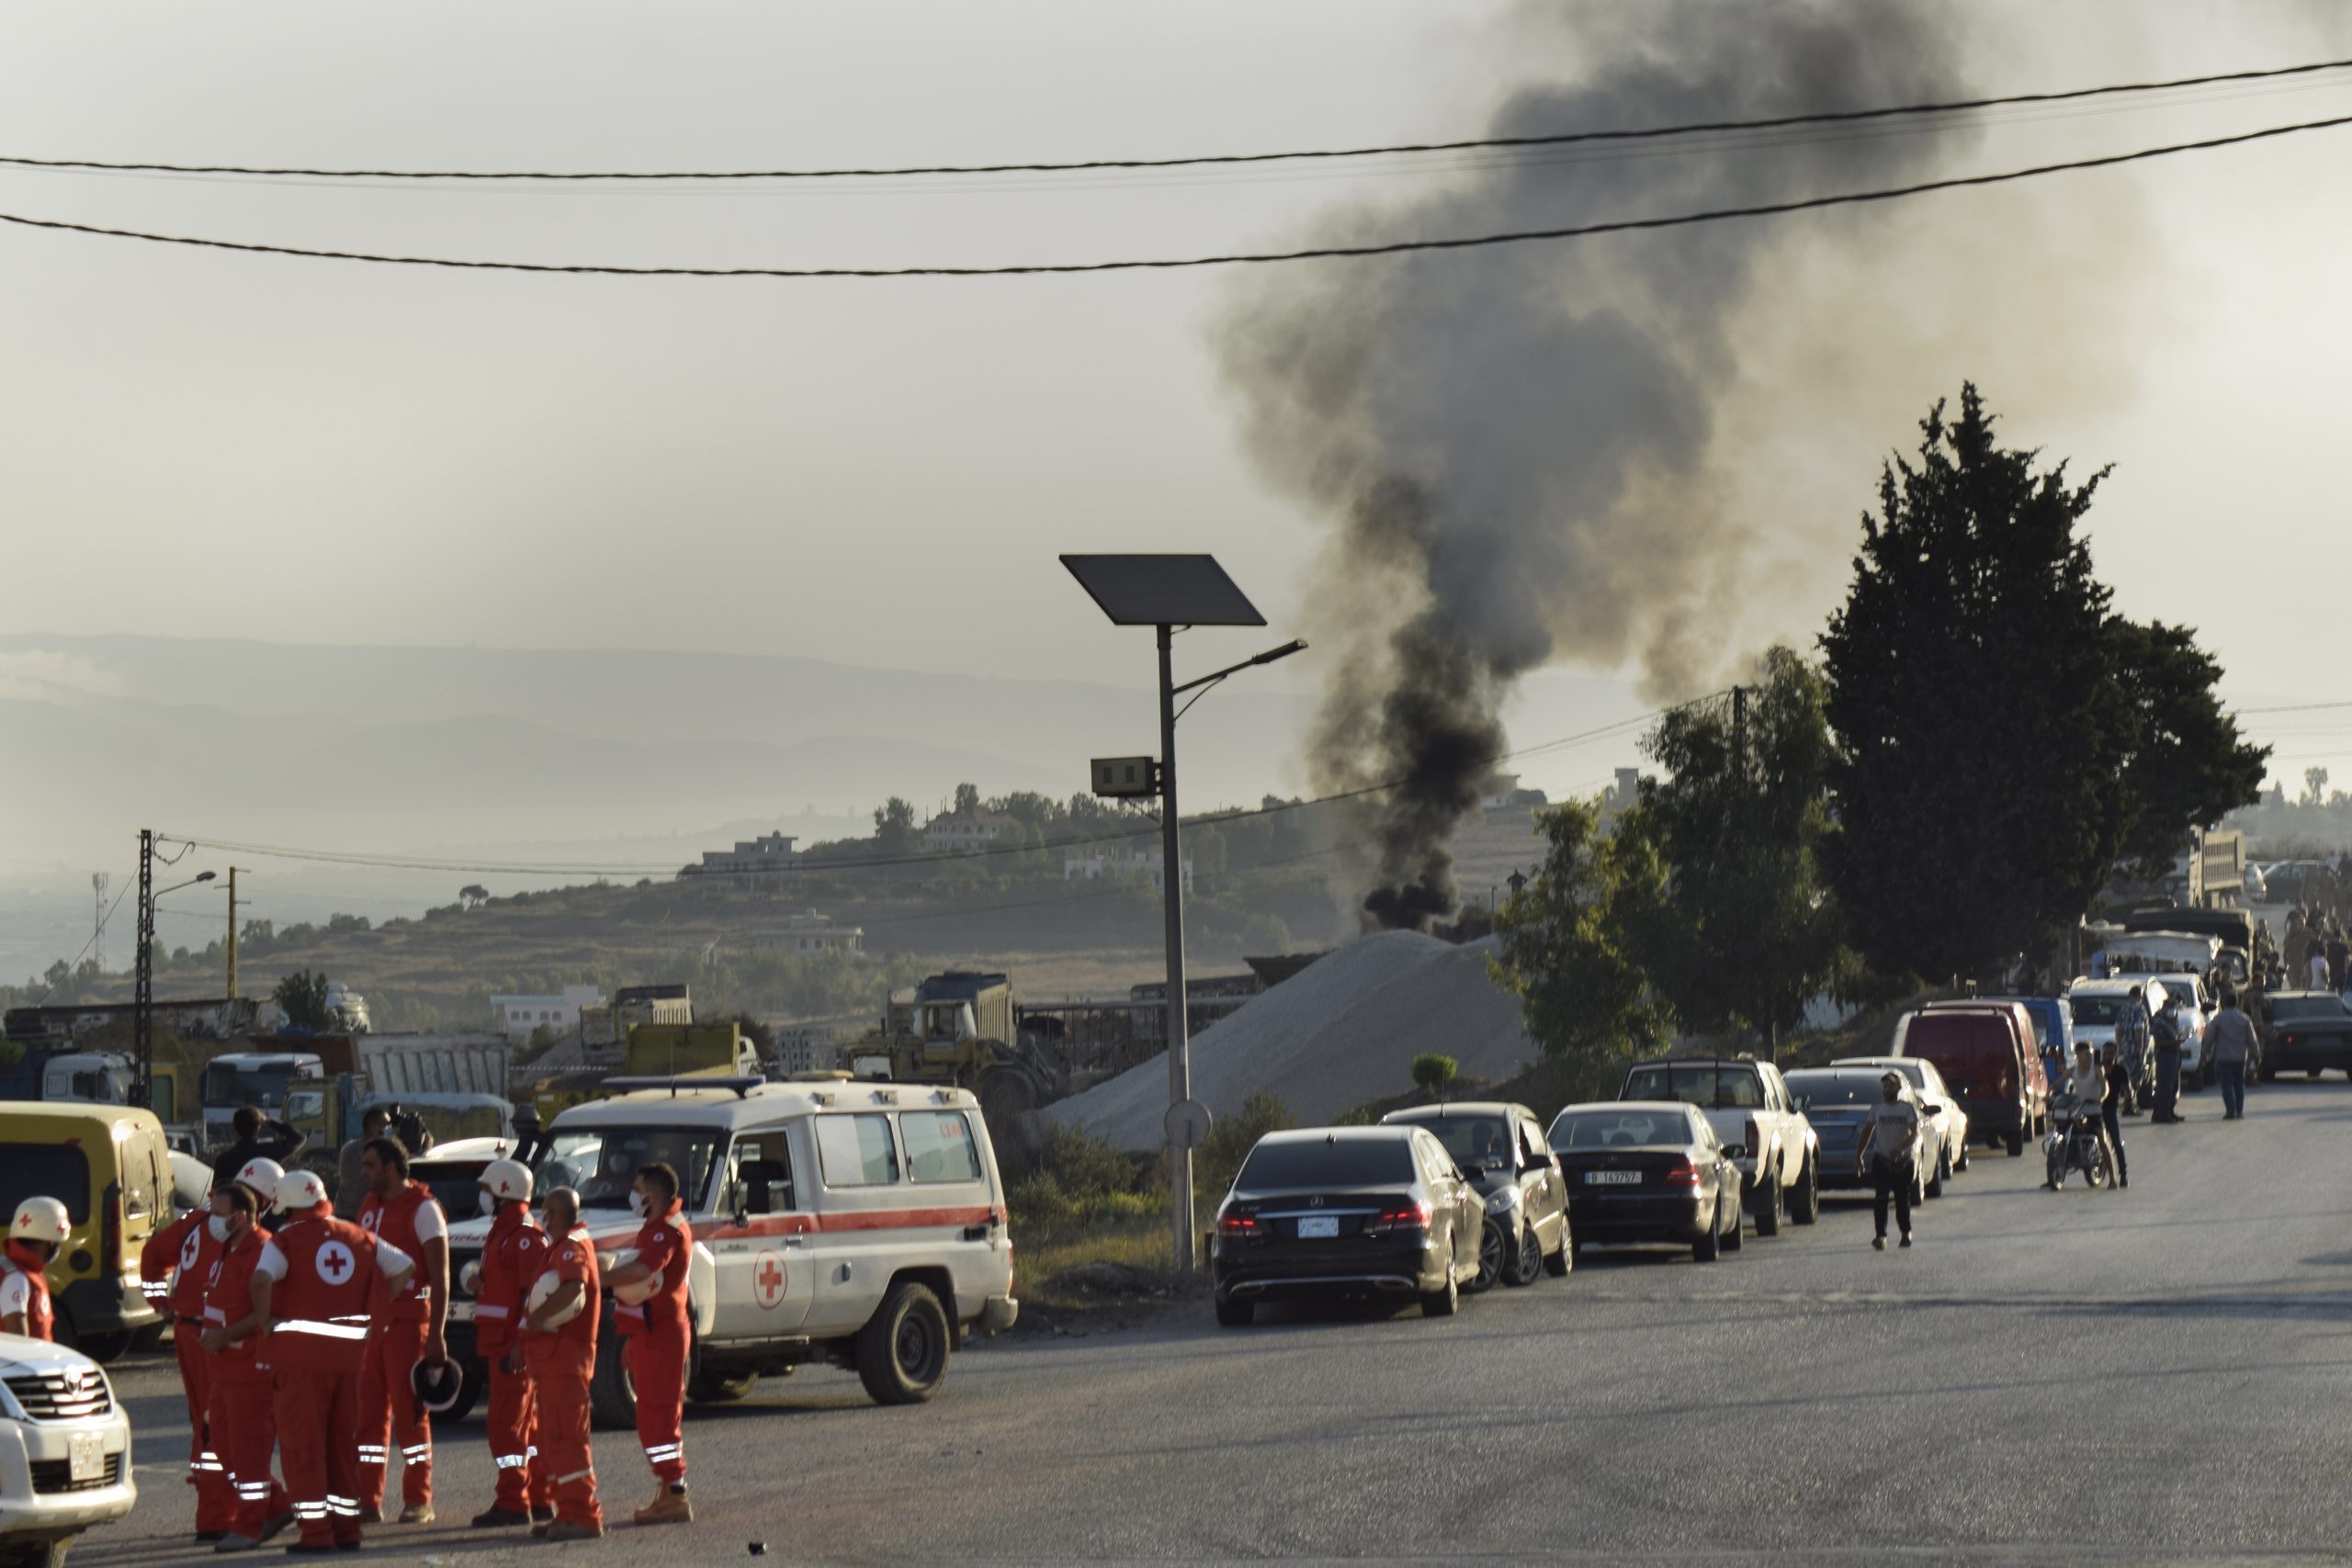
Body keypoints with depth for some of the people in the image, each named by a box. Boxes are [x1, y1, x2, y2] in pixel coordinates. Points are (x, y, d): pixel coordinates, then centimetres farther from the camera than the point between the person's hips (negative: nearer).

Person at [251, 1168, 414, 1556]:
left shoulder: (285, 1239, -5)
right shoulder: (360, 1238, 10)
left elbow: (262, 1279, -22)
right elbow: (405, 1267, 14)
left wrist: (265, 1320, -8)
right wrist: (370, 1311, 15)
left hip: (299, 1351, -4)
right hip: (349, 1350, 5)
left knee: (302, 1443, 1)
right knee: (343, 1443, 15)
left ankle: (315, 1532, -3)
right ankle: (346, 1528, 17)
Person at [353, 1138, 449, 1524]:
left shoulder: (423, 1209, -7)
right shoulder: (369, 1209, 16)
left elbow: (440, 1278, -9)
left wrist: (437, 1335, -15)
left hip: (408, 1323, -7)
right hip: (372, 1323, 7)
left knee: (410, 1413, -3)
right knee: (369, 1413, 6)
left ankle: (418, 1500, 3)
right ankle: (368, 1500, 9)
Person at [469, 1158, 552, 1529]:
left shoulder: (525, 1237, -16)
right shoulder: (502, 1234, 18)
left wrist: (520, 1345, -24)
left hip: (514, 1345, -11)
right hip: (502, 1344, 11)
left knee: (507, 1423, -10)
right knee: (528, 1422, 13)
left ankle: (512, 1502, -10)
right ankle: (540, 1499, 18)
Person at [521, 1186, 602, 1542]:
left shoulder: (573, 1246, -12)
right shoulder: (557, 1246, 23)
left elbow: (573, 1288, -31)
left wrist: (538, 1316, -22)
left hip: (564, 1354, -11)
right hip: (549, 1355, 11)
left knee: (564, 1436, -13)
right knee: (553, 1437, 14)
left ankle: (582, 1516, -14)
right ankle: (569, 1512, 19)